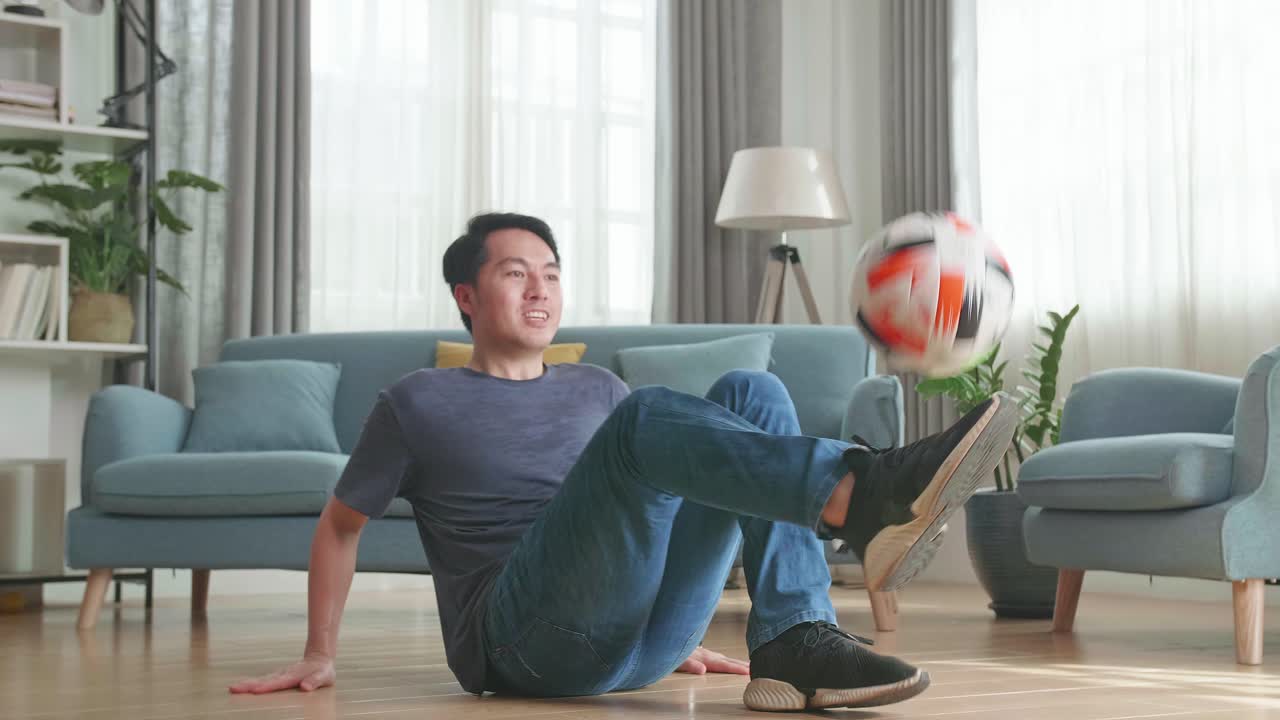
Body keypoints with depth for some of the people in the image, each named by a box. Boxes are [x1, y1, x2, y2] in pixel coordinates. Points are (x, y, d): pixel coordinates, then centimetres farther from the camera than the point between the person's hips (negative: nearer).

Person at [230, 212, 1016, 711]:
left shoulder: (597, 391, 25)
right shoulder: (418, 403, 14)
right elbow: (341, 525, 21)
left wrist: (684, 639, 27)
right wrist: (320, 655, 14)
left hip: (642, 641, 5)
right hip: (520, 640, -5)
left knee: (751, 393, -12)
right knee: (651, 416, -28)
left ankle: (795, 644, -26)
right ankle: (865, 494, -50)